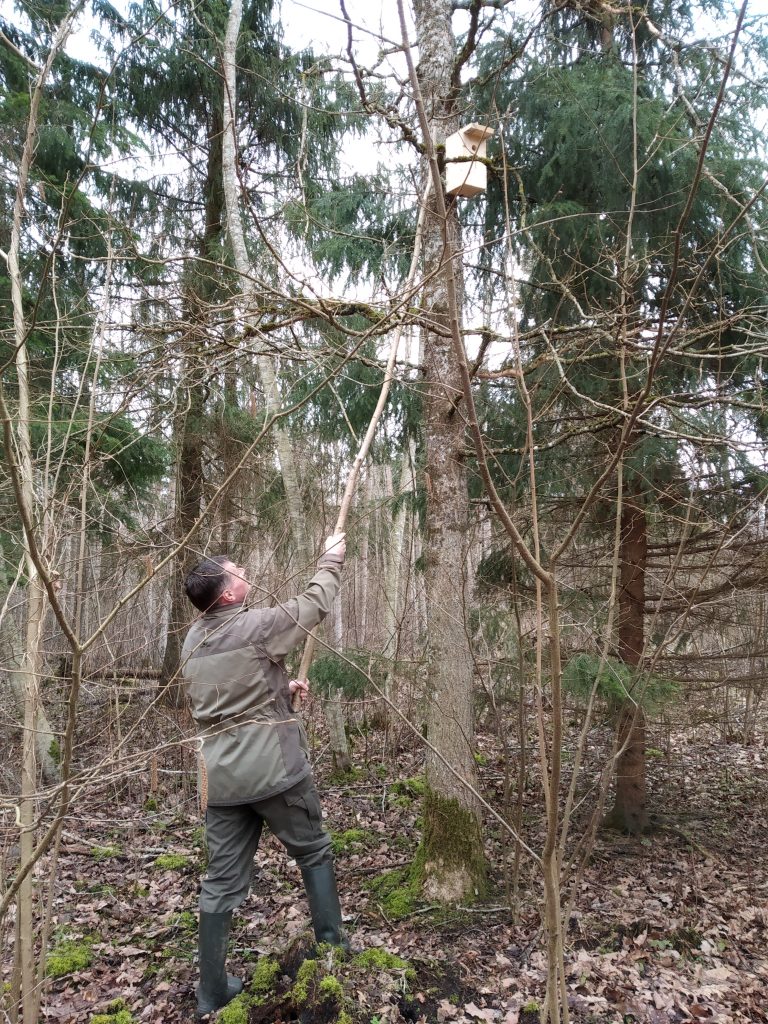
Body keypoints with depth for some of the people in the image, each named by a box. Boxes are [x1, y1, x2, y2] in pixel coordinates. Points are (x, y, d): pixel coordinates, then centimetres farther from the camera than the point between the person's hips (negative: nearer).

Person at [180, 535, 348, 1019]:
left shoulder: (192, 642, 9)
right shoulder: (257, 625, -12)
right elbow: (314, 604, 2)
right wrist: (332, 560, 15)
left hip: (221, 774, 6)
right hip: (272, 767, -6)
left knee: (223, 879, 13)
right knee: (315, 853, 14)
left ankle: (212, 990, 21)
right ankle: (333, 947, 25)